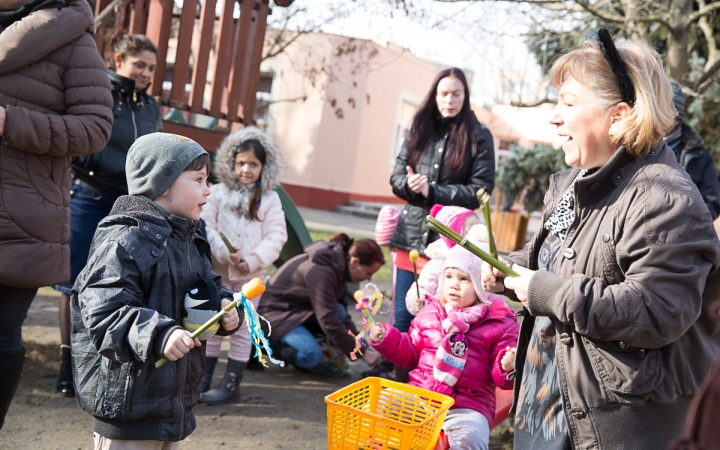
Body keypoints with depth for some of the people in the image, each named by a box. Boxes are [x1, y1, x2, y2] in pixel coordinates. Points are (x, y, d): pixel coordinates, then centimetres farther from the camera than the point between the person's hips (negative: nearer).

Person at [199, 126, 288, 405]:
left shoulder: (269, 199, 1)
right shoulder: (218, 193, 1)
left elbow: (276, 236, -4)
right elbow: (207, 227, -4)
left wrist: (252, 261, -15)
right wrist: (224, 253, -17)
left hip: (250, 276, -1)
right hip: (217, 271, 1)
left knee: (241, 330, 4)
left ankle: (231, 384, 13)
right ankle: (204, 377, 24)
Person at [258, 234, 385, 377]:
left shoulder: (338, 267, -2)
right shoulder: (321, 271, -30)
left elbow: (343, 316, 5)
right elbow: (328, 321, -31)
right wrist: (361, 353, -25)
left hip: (298, 309, 9)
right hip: (274, 312, -9)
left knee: (339, 311, -17)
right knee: (312, 355, -27)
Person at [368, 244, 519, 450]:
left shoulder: (500, 323, 2)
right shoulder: (430, 313, 13)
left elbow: (501, 377, 1)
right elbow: (410, 352, 21)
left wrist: (508, 367, -22)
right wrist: (385, 338, 6)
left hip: (468, 405, -3)